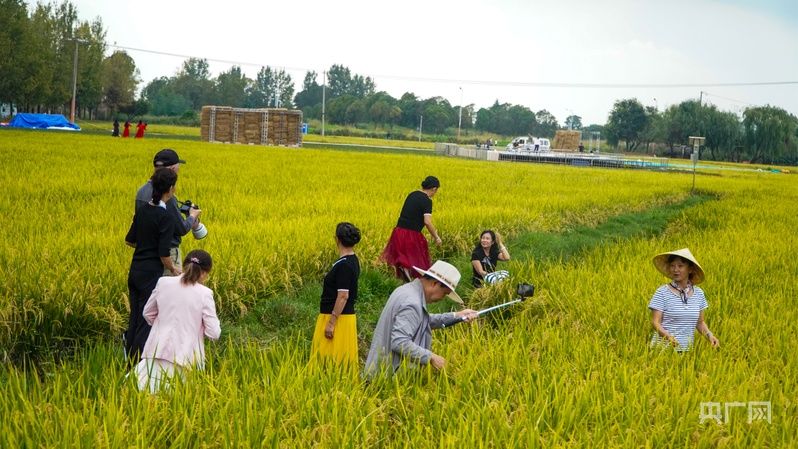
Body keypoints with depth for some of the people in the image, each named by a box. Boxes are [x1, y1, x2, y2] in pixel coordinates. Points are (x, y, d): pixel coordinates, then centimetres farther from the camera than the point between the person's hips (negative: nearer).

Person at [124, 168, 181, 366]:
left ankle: (129, 362, 21)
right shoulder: (166, 218, -17)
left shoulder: (142, 210, 5)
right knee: (147, 321, 1)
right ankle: (137, 364, 3)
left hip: (134, 270, 7)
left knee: (135, 317, 14)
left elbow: (129, 240, 14)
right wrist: (173, 269, 0)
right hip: (151, 273, -7)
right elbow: (164, 255, -17)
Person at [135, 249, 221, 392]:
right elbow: (214, 333, -6)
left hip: (159, 348, 4)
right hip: (184, 354, -3)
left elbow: (147, 314, 16)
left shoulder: (163, 283, 3)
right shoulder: (204, 293, -7)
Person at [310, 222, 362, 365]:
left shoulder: (343, 265, -20)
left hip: (338, 317, -10)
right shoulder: (353, 260, 8)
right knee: (343, 360, 13)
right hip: (347, 315, 10)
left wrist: (331, 323, -21)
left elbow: (343, 296, -22)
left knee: (331, 360, -4)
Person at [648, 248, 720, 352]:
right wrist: (668, 336, -25)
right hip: (663, 349, -3)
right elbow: (656, 322, -8)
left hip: (686, 350, 3)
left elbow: (700, 322, 14)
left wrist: (709, 334, -5)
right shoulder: (662, 292, -6)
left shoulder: (699, 293, 6)